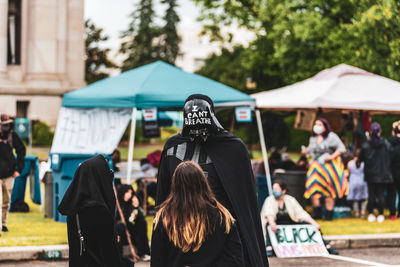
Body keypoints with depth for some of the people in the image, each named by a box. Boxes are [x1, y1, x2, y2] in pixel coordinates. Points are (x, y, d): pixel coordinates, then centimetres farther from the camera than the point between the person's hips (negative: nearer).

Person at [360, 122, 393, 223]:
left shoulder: (366, 145, -9)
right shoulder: (386, 144, -8)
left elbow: (361, 158, 0)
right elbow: (390, 159, 0)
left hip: (370, 174, 0)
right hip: (383, 174, 0)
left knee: (371, 194, 8)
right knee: (381, 194, 5)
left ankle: (371, 214, 11)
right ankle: (380, 215, 6)